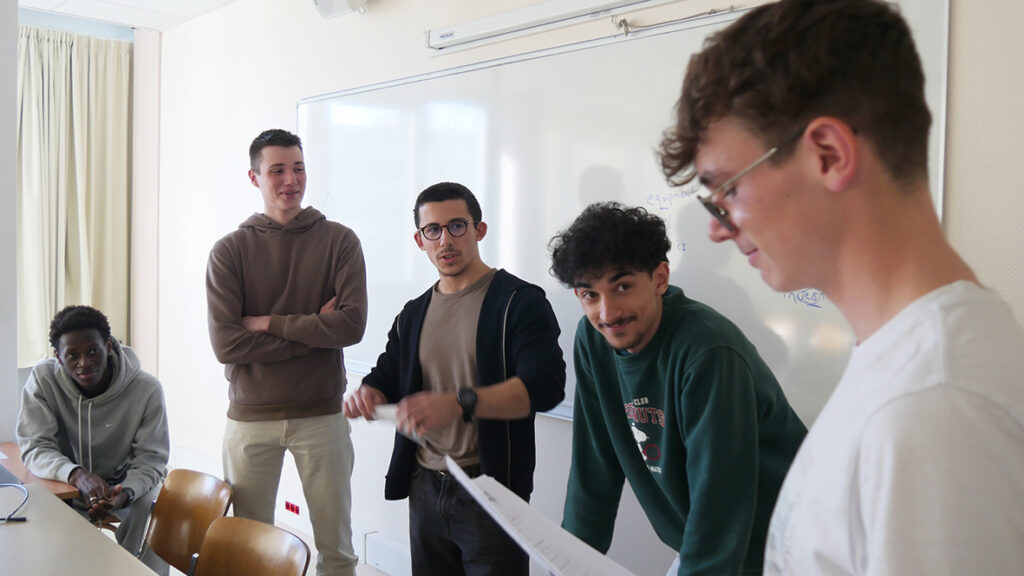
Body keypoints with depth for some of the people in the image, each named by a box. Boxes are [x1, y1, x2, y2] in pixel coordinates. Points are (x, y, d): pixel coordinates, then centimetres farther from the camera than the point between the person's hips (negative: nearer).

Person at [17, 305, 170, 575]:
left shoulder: (147, 389, -19)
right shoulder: (42, 379, -14)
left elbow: (150, 459, -15)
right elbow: (35, 448, -18)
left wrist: (124, 494, -37)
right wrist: (77, 475, -39)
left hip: (129, 485, -1)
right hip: (67, 486, 2)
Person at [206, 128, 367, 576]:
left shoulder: (339, 241, 0)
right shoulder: (230, 250, 0)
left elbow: (352, 324, -12)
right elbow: (225, 343, -10)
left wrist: (271, 324, -11)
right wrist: (313, 329, -11)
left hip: (321, 415, 0)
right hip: (250, 416, 1)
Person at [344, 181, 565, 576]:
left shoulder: (520, 302, -9)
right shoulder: (413, 314, 12)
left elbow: (545, 384, -21)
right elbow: (387, 375, 15)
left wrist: (460, 403, -35)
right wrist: (368, 394, -10)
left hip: (491, 490, -5)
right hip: (425, 488, 6)